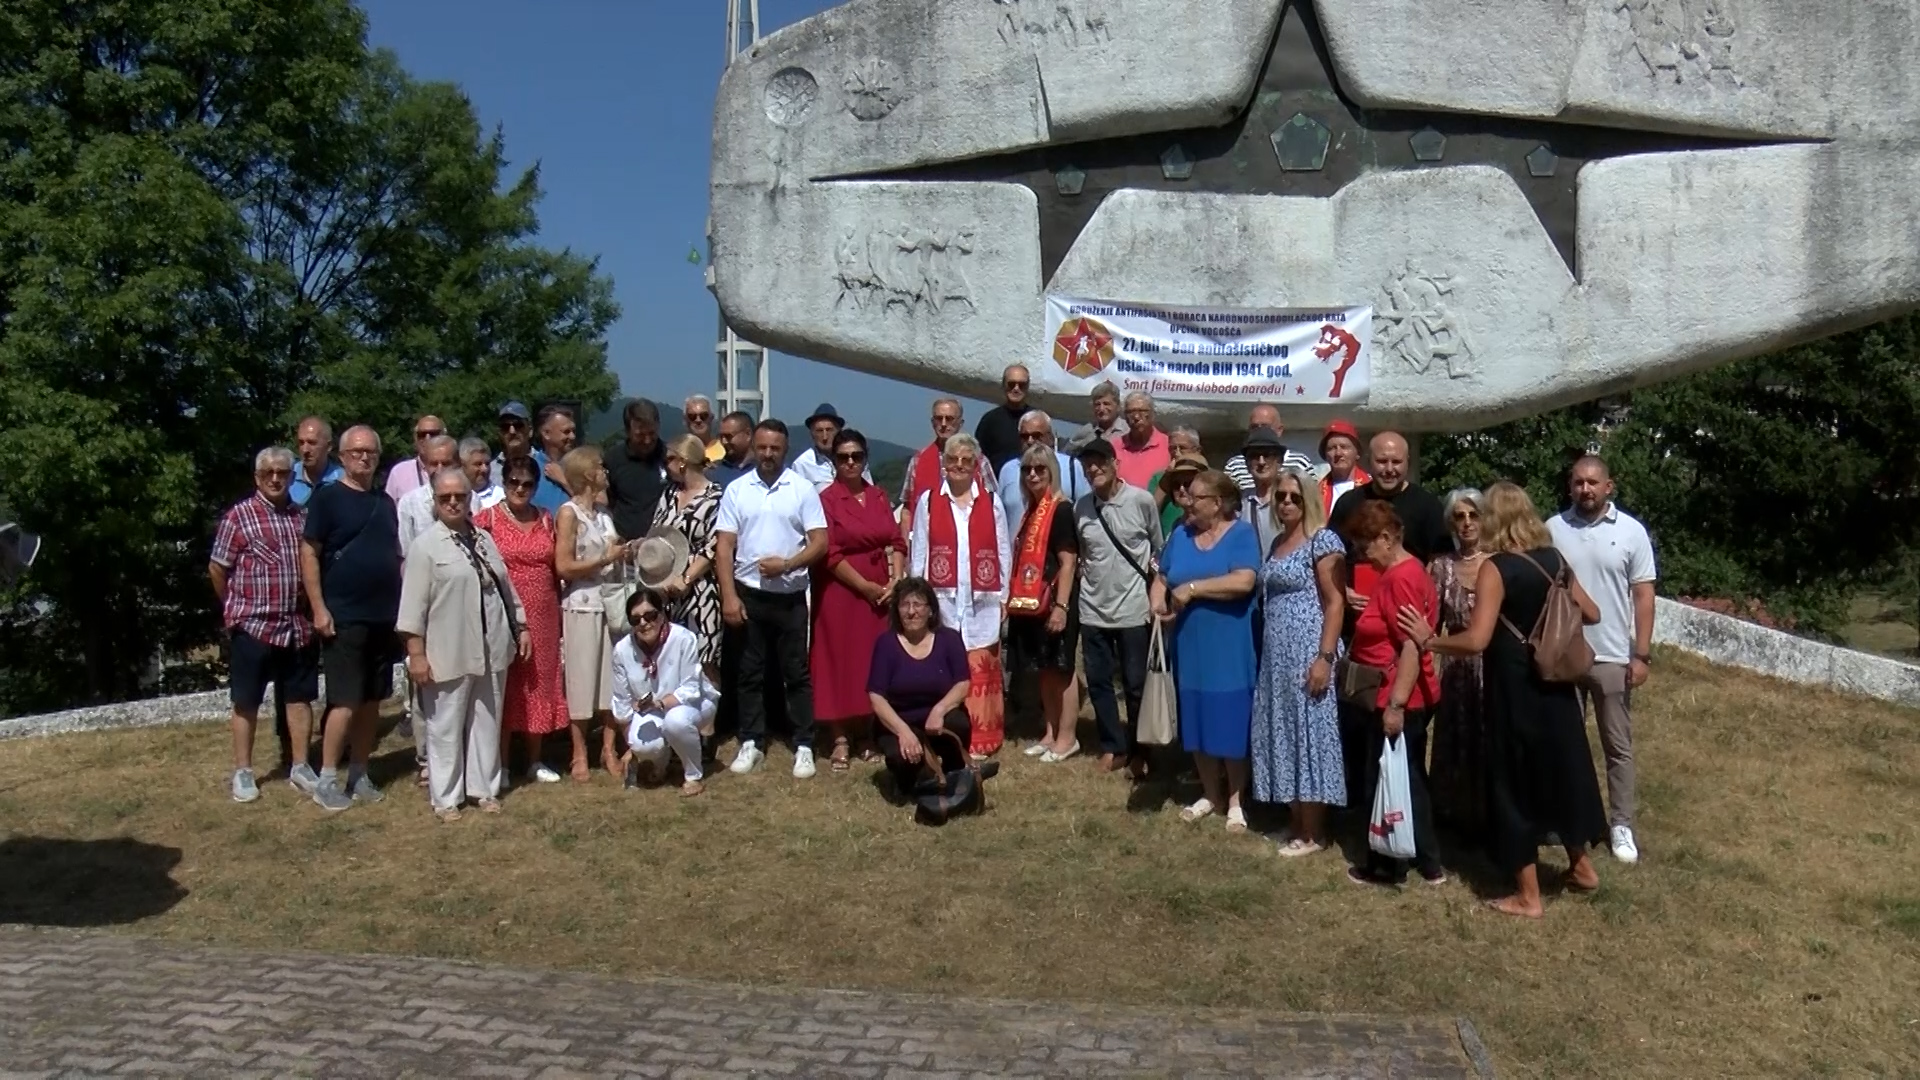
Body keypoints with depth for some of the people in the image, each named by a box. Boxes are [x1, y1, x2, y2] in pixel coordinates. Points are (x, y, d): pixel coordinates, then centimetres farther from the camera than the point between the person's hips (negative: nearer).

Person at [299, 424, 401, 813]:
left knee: (372, 701, 9)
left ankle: (359, 776, 18)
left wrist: (402, 605, 11)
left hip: (383, 617, 6)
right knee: (346, 701, -6)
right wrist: (318, 608, -14)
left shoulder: (385, 501, 13)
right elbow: (308, 553, -8)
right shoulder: (327, 497, -5)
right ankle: (326, 781, 4)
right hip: (344, 617, -6)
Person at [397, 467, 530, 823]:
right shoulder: (426, 545, -8)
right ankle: (446, 797, 15)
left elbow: (505, 587, 18)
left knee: (487, 722, 13)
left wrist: (520, 627, 15)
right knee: (445, 727, 4)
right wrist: (416, 653, -15)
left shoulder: (484, 540, 11)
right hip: (449, 654, -5)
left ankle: (484, 788, 25)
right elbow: (413, 603, -12)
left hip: (492, 650, 6)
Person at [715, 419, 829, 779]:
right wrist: (729, 596, -7)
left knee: (797, 673, 4)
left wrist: (787, 564, -19)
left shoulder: (803, 489, -1)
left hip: (790, 596, -1)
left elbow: (820, 541, -4)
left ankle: (803, 746, 9)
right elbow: (724, 546, 1)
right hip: (748, 594, 2)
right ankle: (751, 743, 19)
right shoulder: (736, 490, 3)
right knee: (750, 672, 9)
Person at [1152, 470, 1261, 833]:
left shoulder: (1242, 533, -8)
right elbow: (1161, 579, 12)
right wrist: (1158, 603, -9)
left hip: (1229, 650, -5)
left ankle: (1236, 800, 17)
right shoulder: (1181, 534, 8)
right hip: (1189, 647, 5)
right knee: (1198, 721, 12)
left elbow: (1244, 582, -23)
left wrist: (1192, 589, -20)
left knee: (1231, 723, 3)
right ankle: (1211, 794, 27)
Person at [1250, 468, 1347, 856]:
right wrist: (1265, 654, 13)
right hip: (1276, 654, 8)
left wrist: (1325, 657, -21)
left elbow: (1335, 602, -15)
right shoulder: (1278, 542, 15)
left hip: (1308, 652, -8)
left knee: (1308, 735, -2)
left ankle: (1313, 833, 6)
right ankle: (1295, 822, 20)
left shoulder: (1323, 540, -9)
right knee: (1284, 735, 10)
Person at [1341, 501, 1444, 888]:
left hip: (1398, 701, -10)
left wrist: (1395, 704, -25)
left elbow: (1412, 646, -25)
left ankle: (1389, 865, 15)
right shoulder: (1405, 570, 12)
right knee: (1408, 780, 15)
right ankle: (1428, 864, 24)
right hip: (1411, 698, 10)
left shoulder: (1399, 578, -20)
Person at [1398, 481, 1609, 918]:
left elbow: (1477, 640, -25)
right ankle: (1581, 866, 39)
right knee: (1561, 766, 22)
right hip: (1554, 683, 7)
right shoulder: (1553, 559, 3)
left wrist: (1428, 640, -12)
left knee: (1516, 780, 4)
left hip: (1515, 689, -6)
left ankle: (1529, 896, 12)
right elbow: (1591, 614, 12)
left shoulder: (1495, 569, -17)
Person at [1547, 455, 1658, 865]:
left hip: (1612, 657, -1)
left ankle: (1621, 824, 17)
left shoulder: (1631, 531, -4)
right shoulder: (1553, 529, -1)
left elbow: (1643, 596, -3)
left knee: (1618, 746, 7)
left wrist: (1641, 654, -7)